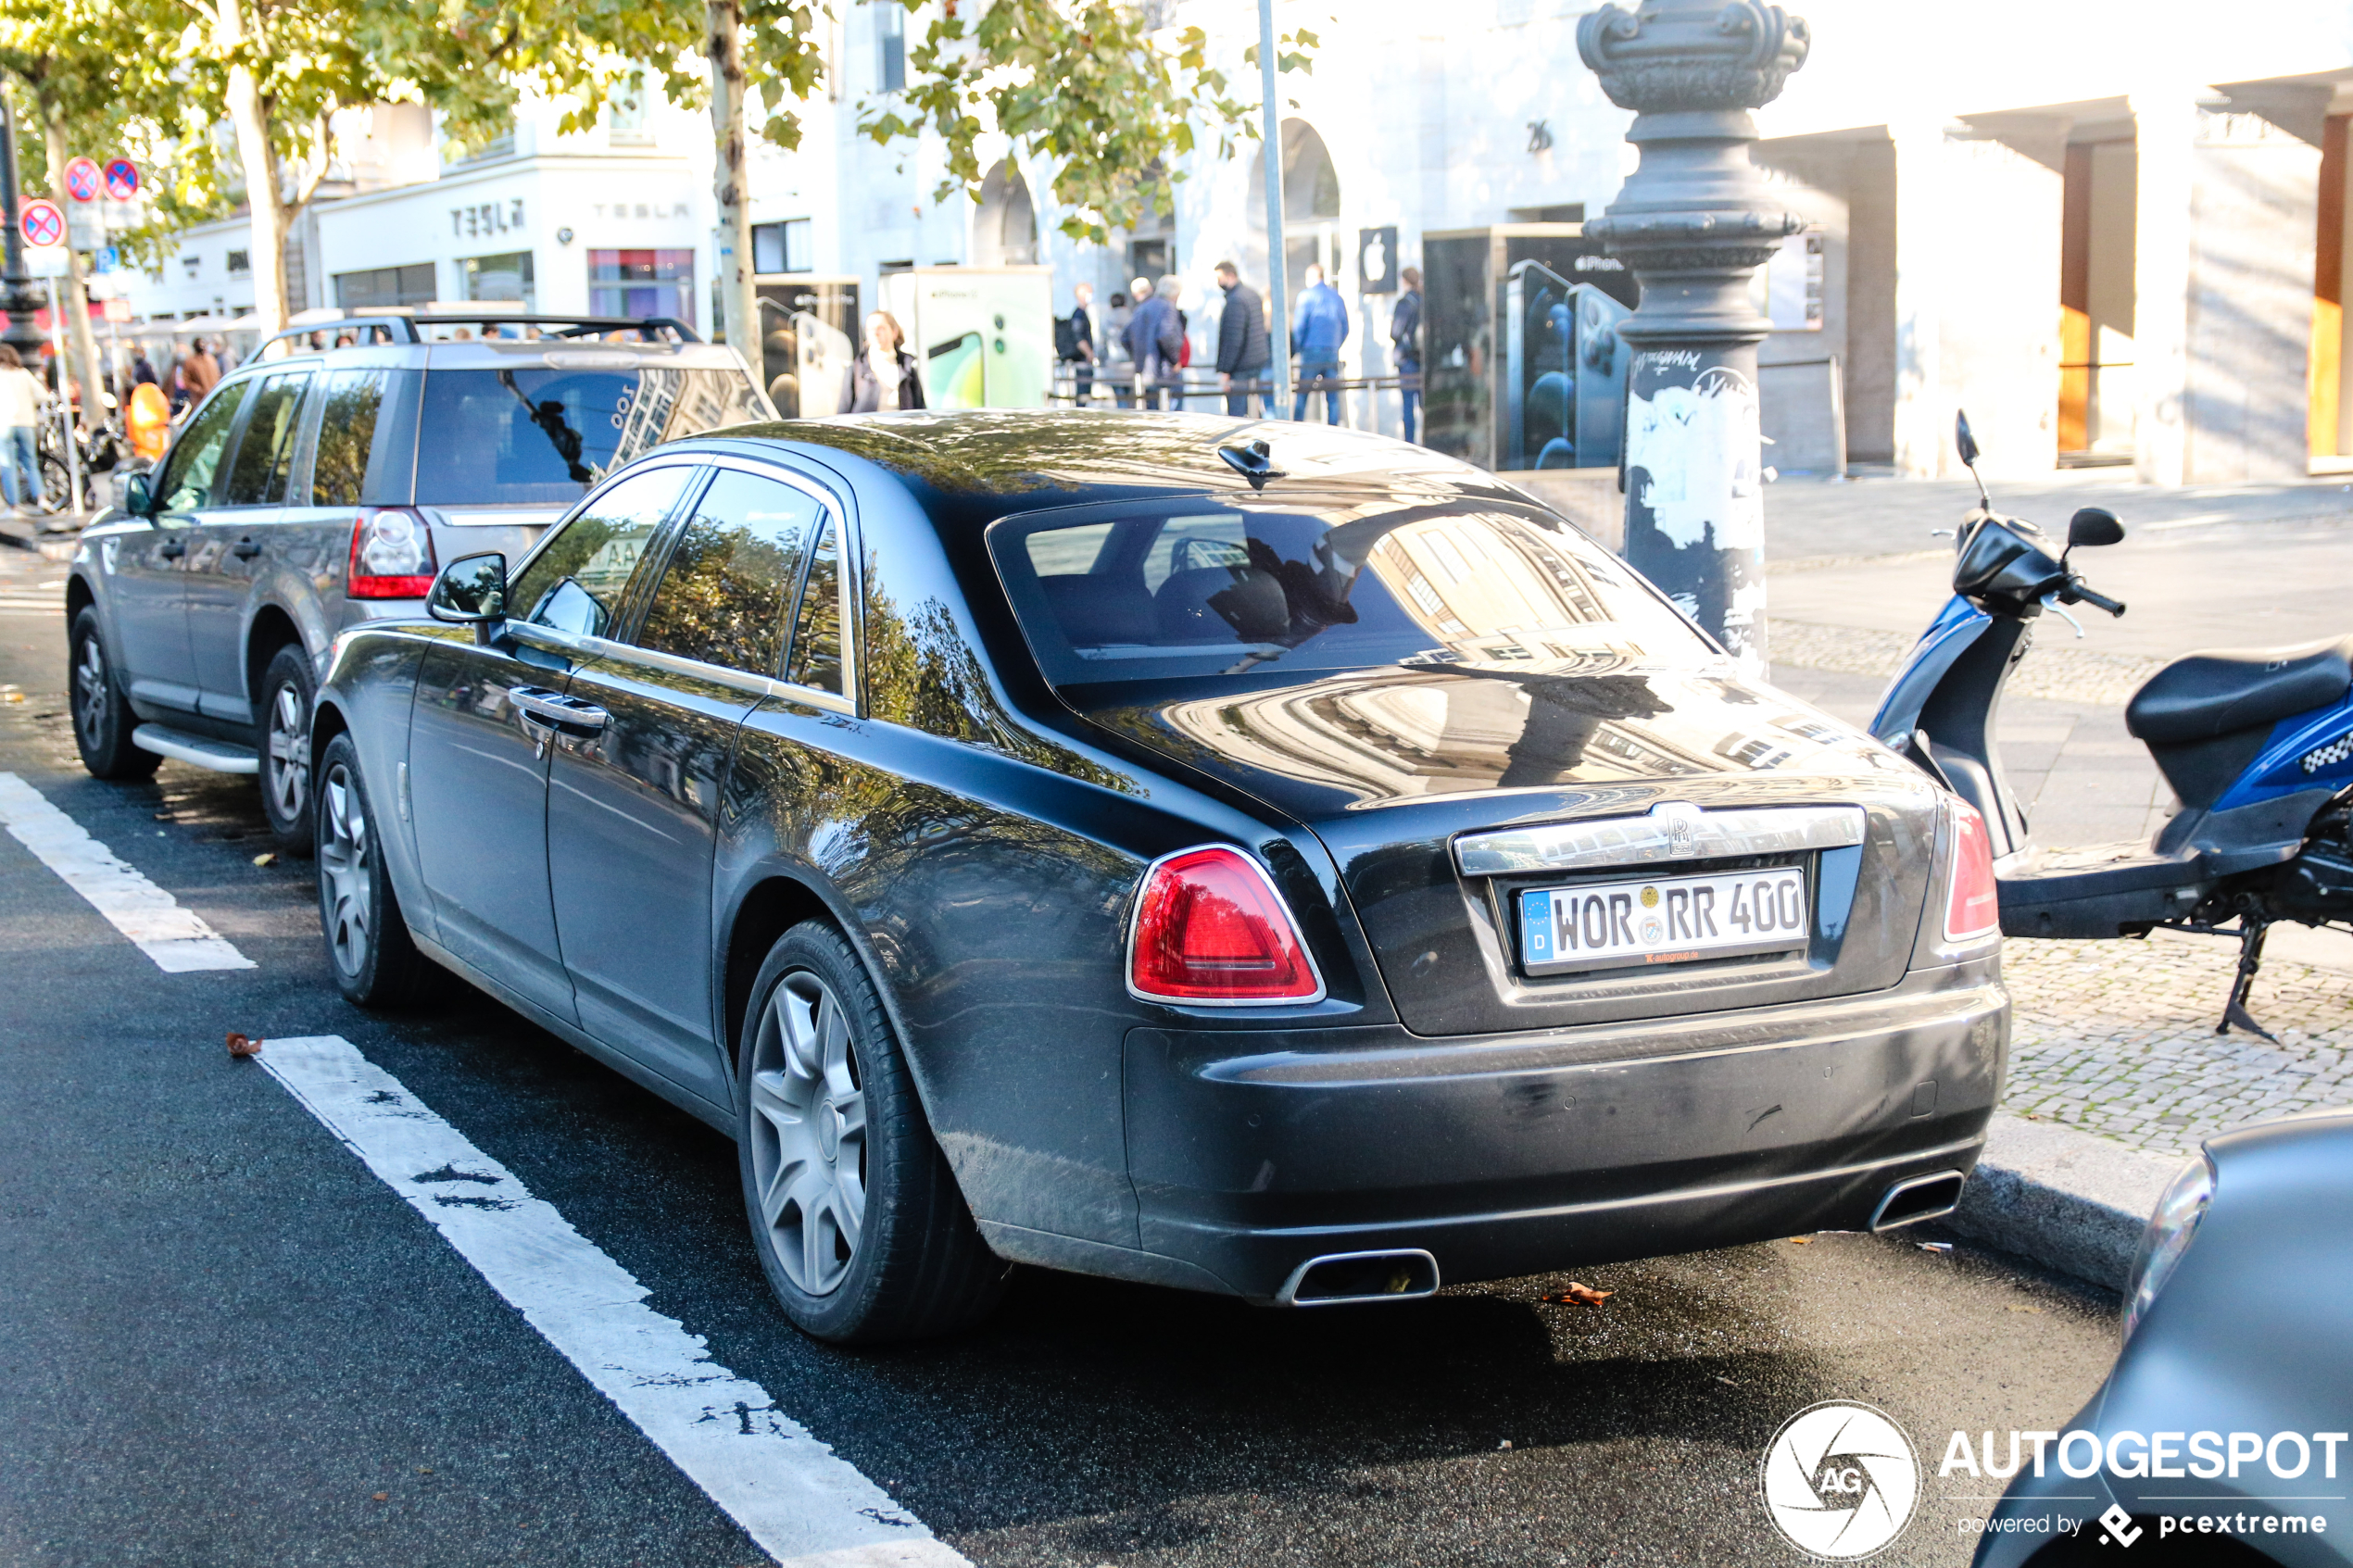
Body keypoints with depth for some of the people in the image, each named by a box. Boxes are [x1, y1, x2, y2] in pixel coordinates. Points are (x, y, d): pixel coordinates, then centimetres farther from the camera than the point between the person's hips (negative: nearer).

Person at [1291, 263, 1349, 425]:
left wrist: (1296, 349, 3)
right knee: (1332, 397, 5)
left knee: (1301, 395, -1)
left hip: (1311, 351, -4)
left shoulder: (1306, 295, -3)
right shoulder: (1337, 297, 12)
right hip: (1332, 354, 4)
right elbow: (1345, 327, 14)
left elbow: (1299, 325, -8)